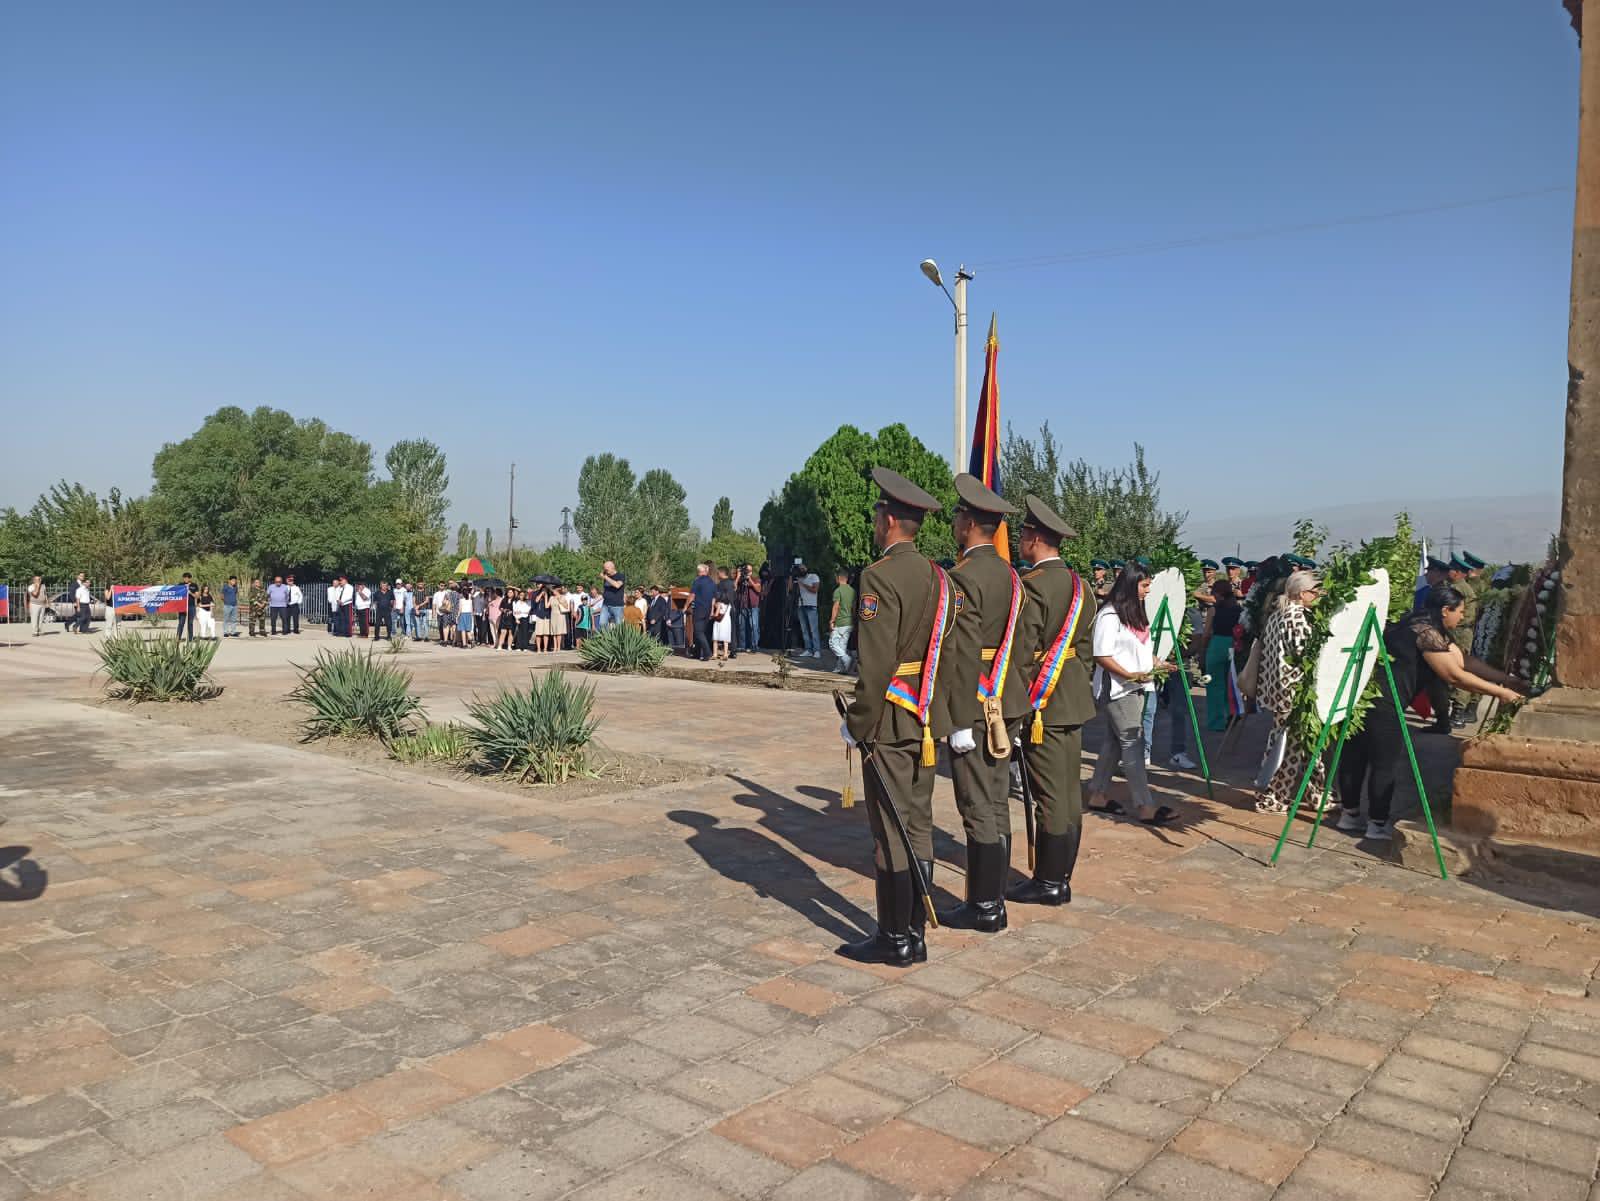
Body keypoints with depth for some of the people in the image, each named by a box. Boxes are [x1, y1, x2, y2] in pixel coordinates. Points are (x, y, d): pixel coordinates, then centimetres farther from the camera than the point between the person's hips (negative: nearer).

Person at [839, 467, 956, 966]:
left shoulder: (880, 576, -16)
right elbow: (950, 649, 11)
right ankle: (914, 933, 23)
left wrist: (857, 722, -12)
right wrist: (953, 716, 17)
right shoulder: (937, 576, 9)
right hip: (927, 719, 8)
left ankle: (895, 939, 9)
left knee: (890, 830, 0)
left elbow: (875, 664, -21)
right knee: (918, 825, 13)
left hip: (890, 720, -8)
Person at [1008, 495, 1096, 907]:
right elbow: (1086, 648, 15)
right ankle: (1061, 878, 21)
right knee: (1070, 792, 12)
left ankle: (1048, 882, 6)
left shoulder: (1032, 585, -15)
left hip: (1042, 702, -9)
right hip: (1075, 701, 9)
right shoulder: (1080, 585, 11)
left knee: (1050, 796, -2)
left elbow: (1023, 654, -17)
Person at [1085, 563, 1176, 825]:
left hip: (1135, 687, 9)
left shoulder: (1135, 614, 15)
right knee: (1132, 744, -10)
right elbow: (1101, 656, -19)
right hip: (1116, 689, -9)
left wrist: (1156, 663, 9)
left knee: (1114, 741, 13)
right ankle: (1146, 807, -10)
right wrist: (1129, 675, -25)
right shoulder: (1109, 616, -15)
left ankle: (1097, 795, 21)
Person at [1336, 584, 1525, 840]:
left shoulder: (1431, 631, 18)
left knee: (1355, 756, 15)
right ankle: (1377, 824, 12)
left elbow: (1463, 662, 17)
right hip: (1380, 703, -10)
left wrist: (1508, 682, 15)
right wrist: (1499, 692, -4)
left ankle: (1349, 815, 24)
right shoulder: (1426, 633, -14)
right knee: (1386, 763, 2)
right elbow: (1454, 676, -12)